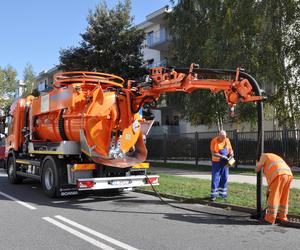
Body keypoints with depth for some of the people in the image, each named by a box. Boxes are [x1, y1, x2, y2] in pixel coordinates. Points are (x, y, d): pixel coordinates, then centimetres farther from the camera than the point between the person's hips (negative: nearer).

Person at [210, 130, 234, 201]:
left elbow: (230, 149, 12)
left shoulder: (227, 140, 2)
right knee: (215, 178, -3)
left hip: (225, 162, 5)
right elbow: (213, 153, -17)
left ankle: (222, 193, 20)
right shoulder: (214, 141, -13)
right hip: (216, 162, -4)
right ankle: (214, 195, 2)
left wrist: (231, 153, -10)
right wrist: (222, 156, -27)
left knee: (224, 178, 8)